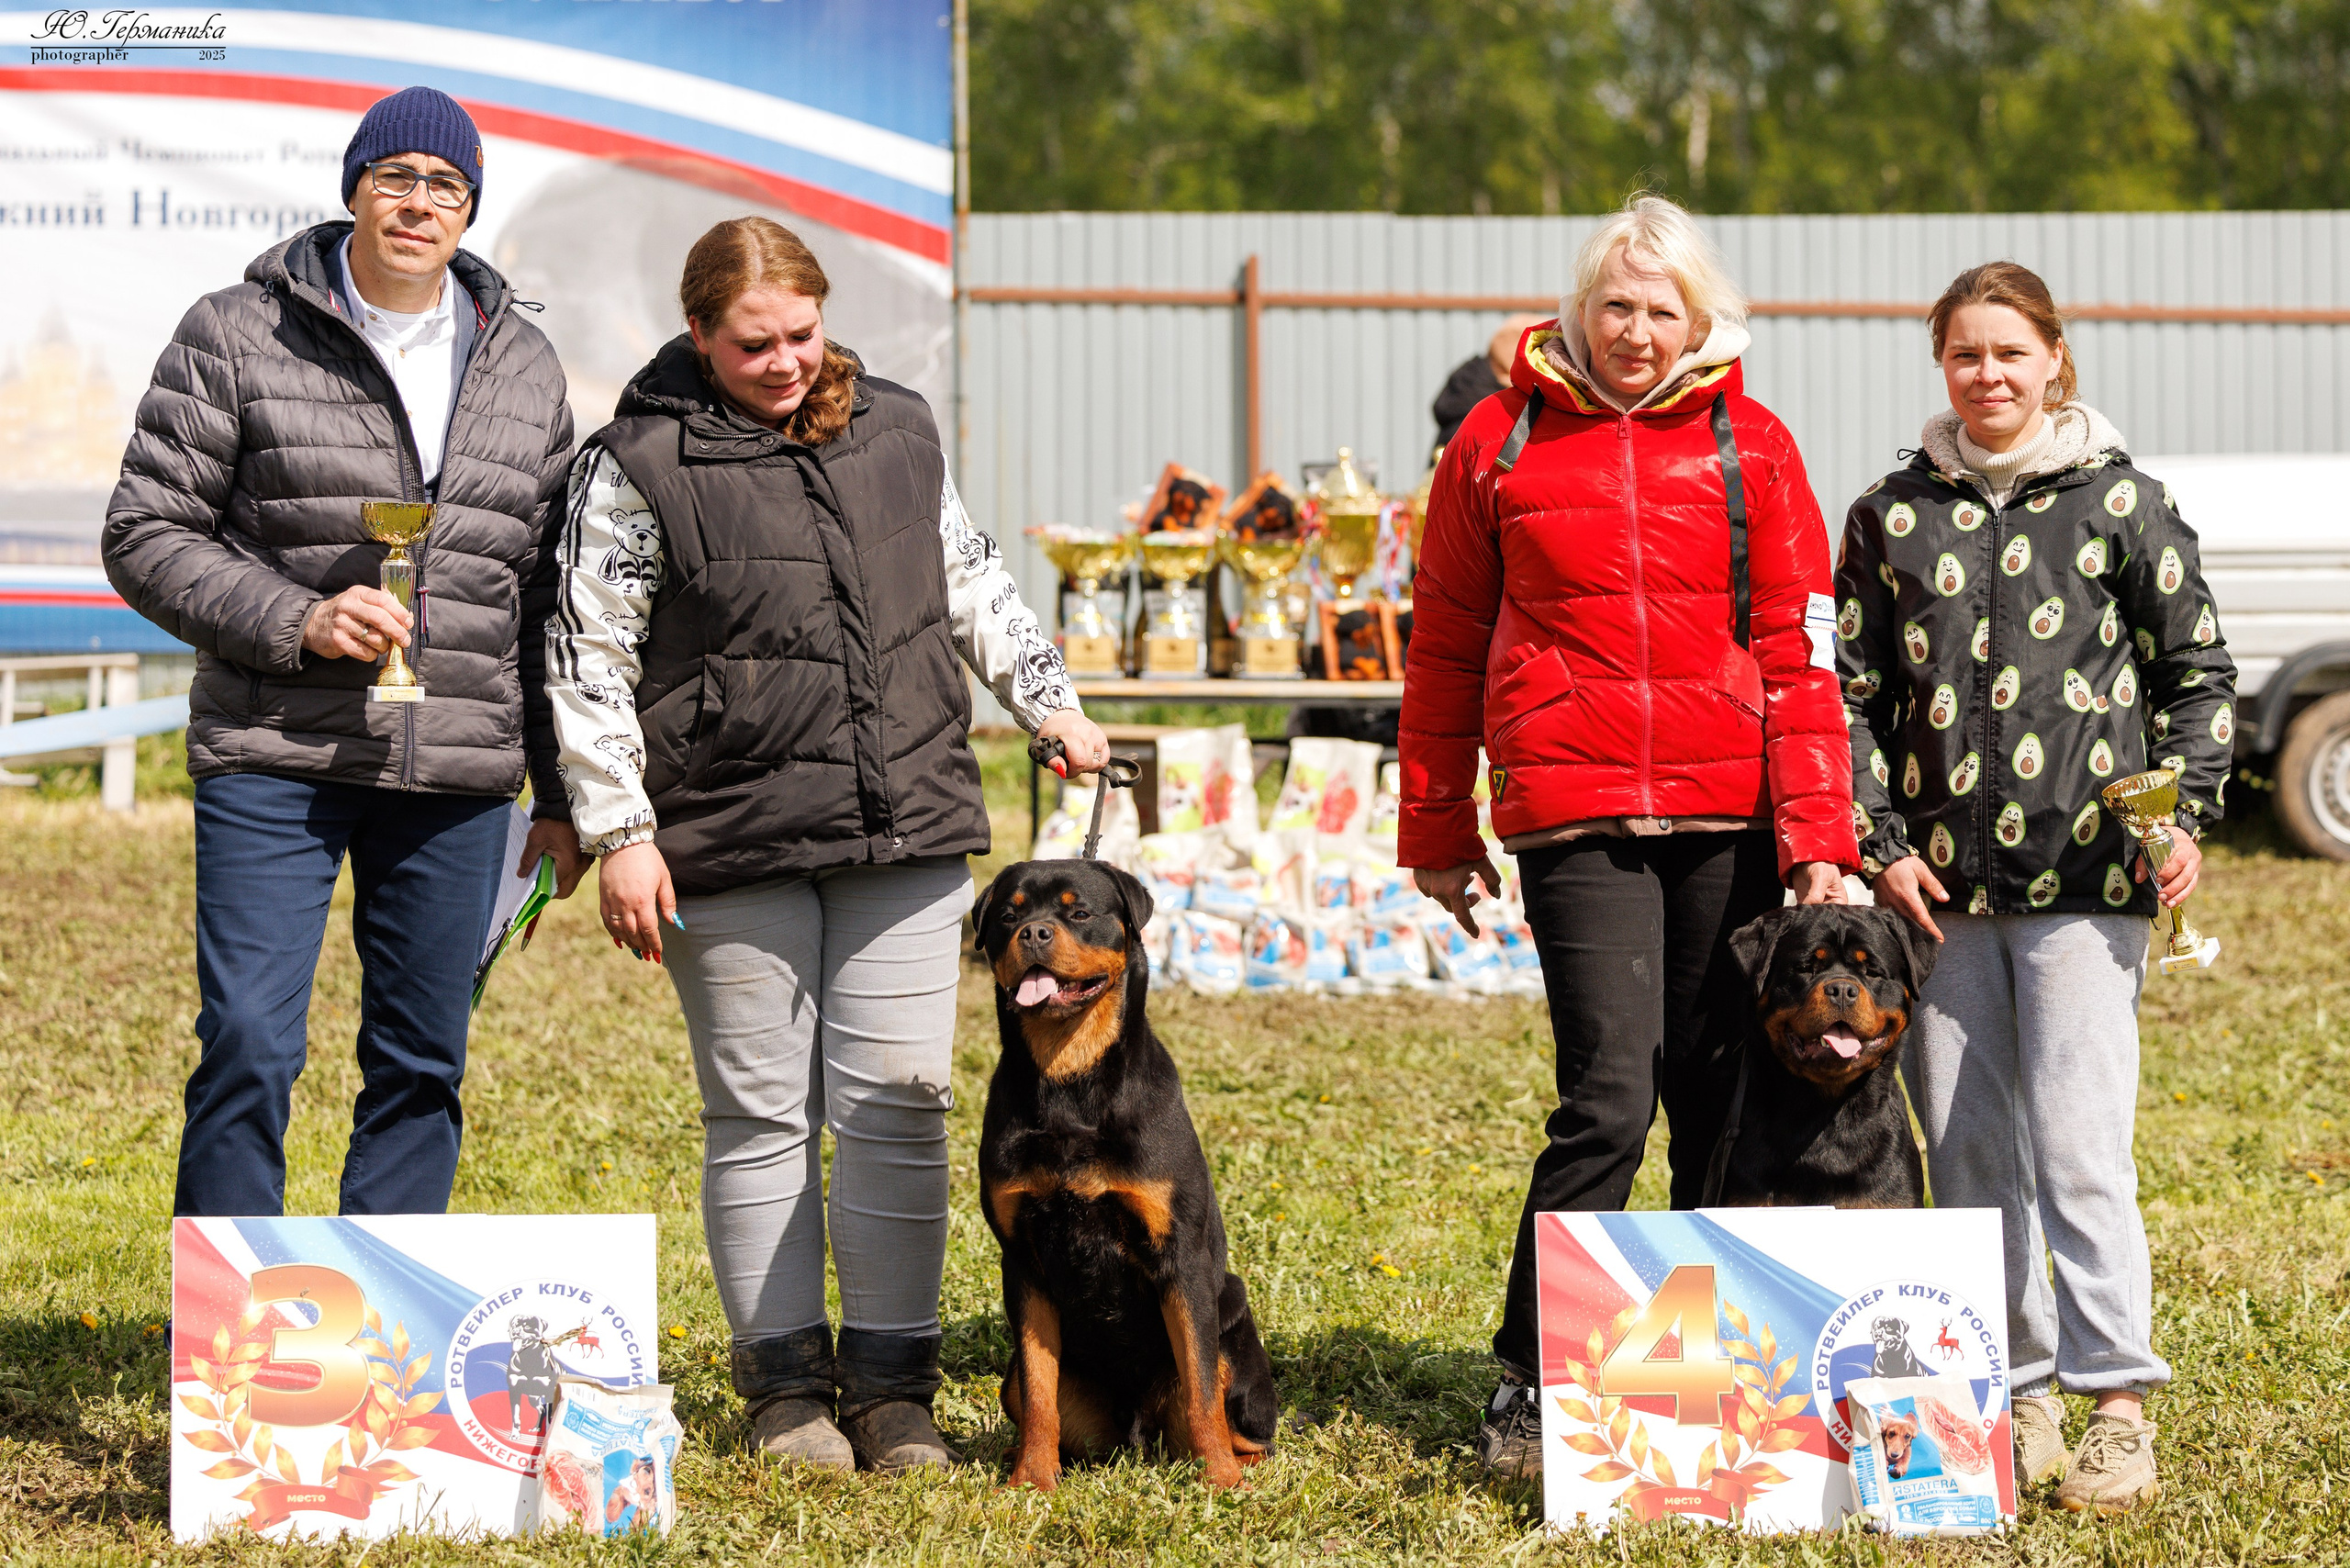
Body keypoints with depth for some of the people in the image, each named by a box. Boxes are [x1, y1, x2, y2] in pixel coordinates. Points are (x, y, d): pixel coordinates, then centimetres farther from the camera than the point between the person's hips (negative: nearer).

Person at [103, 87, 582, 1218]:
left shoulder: (524, 370, 13)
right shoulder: (239, 338, 0)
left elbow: (549, 594, 17)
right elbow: (147, 537, -1)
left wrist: (565, 799, 14)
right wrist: (295, 621, -15)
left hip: (459, 777, 4)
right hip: (273, 763, -4)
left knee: (422, 1065, 6)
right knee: (249, 1047, -8)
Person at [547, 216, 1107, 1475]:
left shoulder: (896, 432, 11)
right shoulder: (638, 466, -3)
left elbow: (973, 585, 25)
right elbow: (587, 661, -3)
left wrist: (1052, 709, 23)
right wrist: (618, 836, -8)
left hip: (905, 833, 3)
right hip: (730, 850, -3)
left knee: (898, 1103, 1)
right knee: (760, 1116, 3)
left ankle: (891, 1383, 8)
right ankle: (786, 1385, 12)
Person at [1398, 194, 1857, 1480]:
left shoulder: (1752, 446, 7)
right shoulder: (1503, 442, 6)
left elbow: (1799, 652, 4)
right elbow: (1446, 646, 13)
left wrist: (1818, 838, -4)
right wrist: (1437, 832, 15)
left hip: (1727, 817, 2)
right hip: (1574, 814, -2)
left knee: (1722, 1102, 4)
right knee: (1609, 1097, -13)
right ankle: (1525, 1393, -5)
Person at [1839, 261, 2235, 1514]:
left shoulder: (2120, 501, 4)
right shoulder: (1893, 516, 11)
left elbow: (2198, 670, 7)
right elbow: (1854, 690, 12)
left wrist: (2183, 812, -4)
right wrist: (1880, 843, 2)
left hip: (2086, 874, -3)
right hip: (1941, 884, 3)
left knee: (2077, 1141, -10)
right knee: (1967, 1152, 6)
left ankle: (2117, 1406, -4)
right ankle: (2015, 1398, 15)